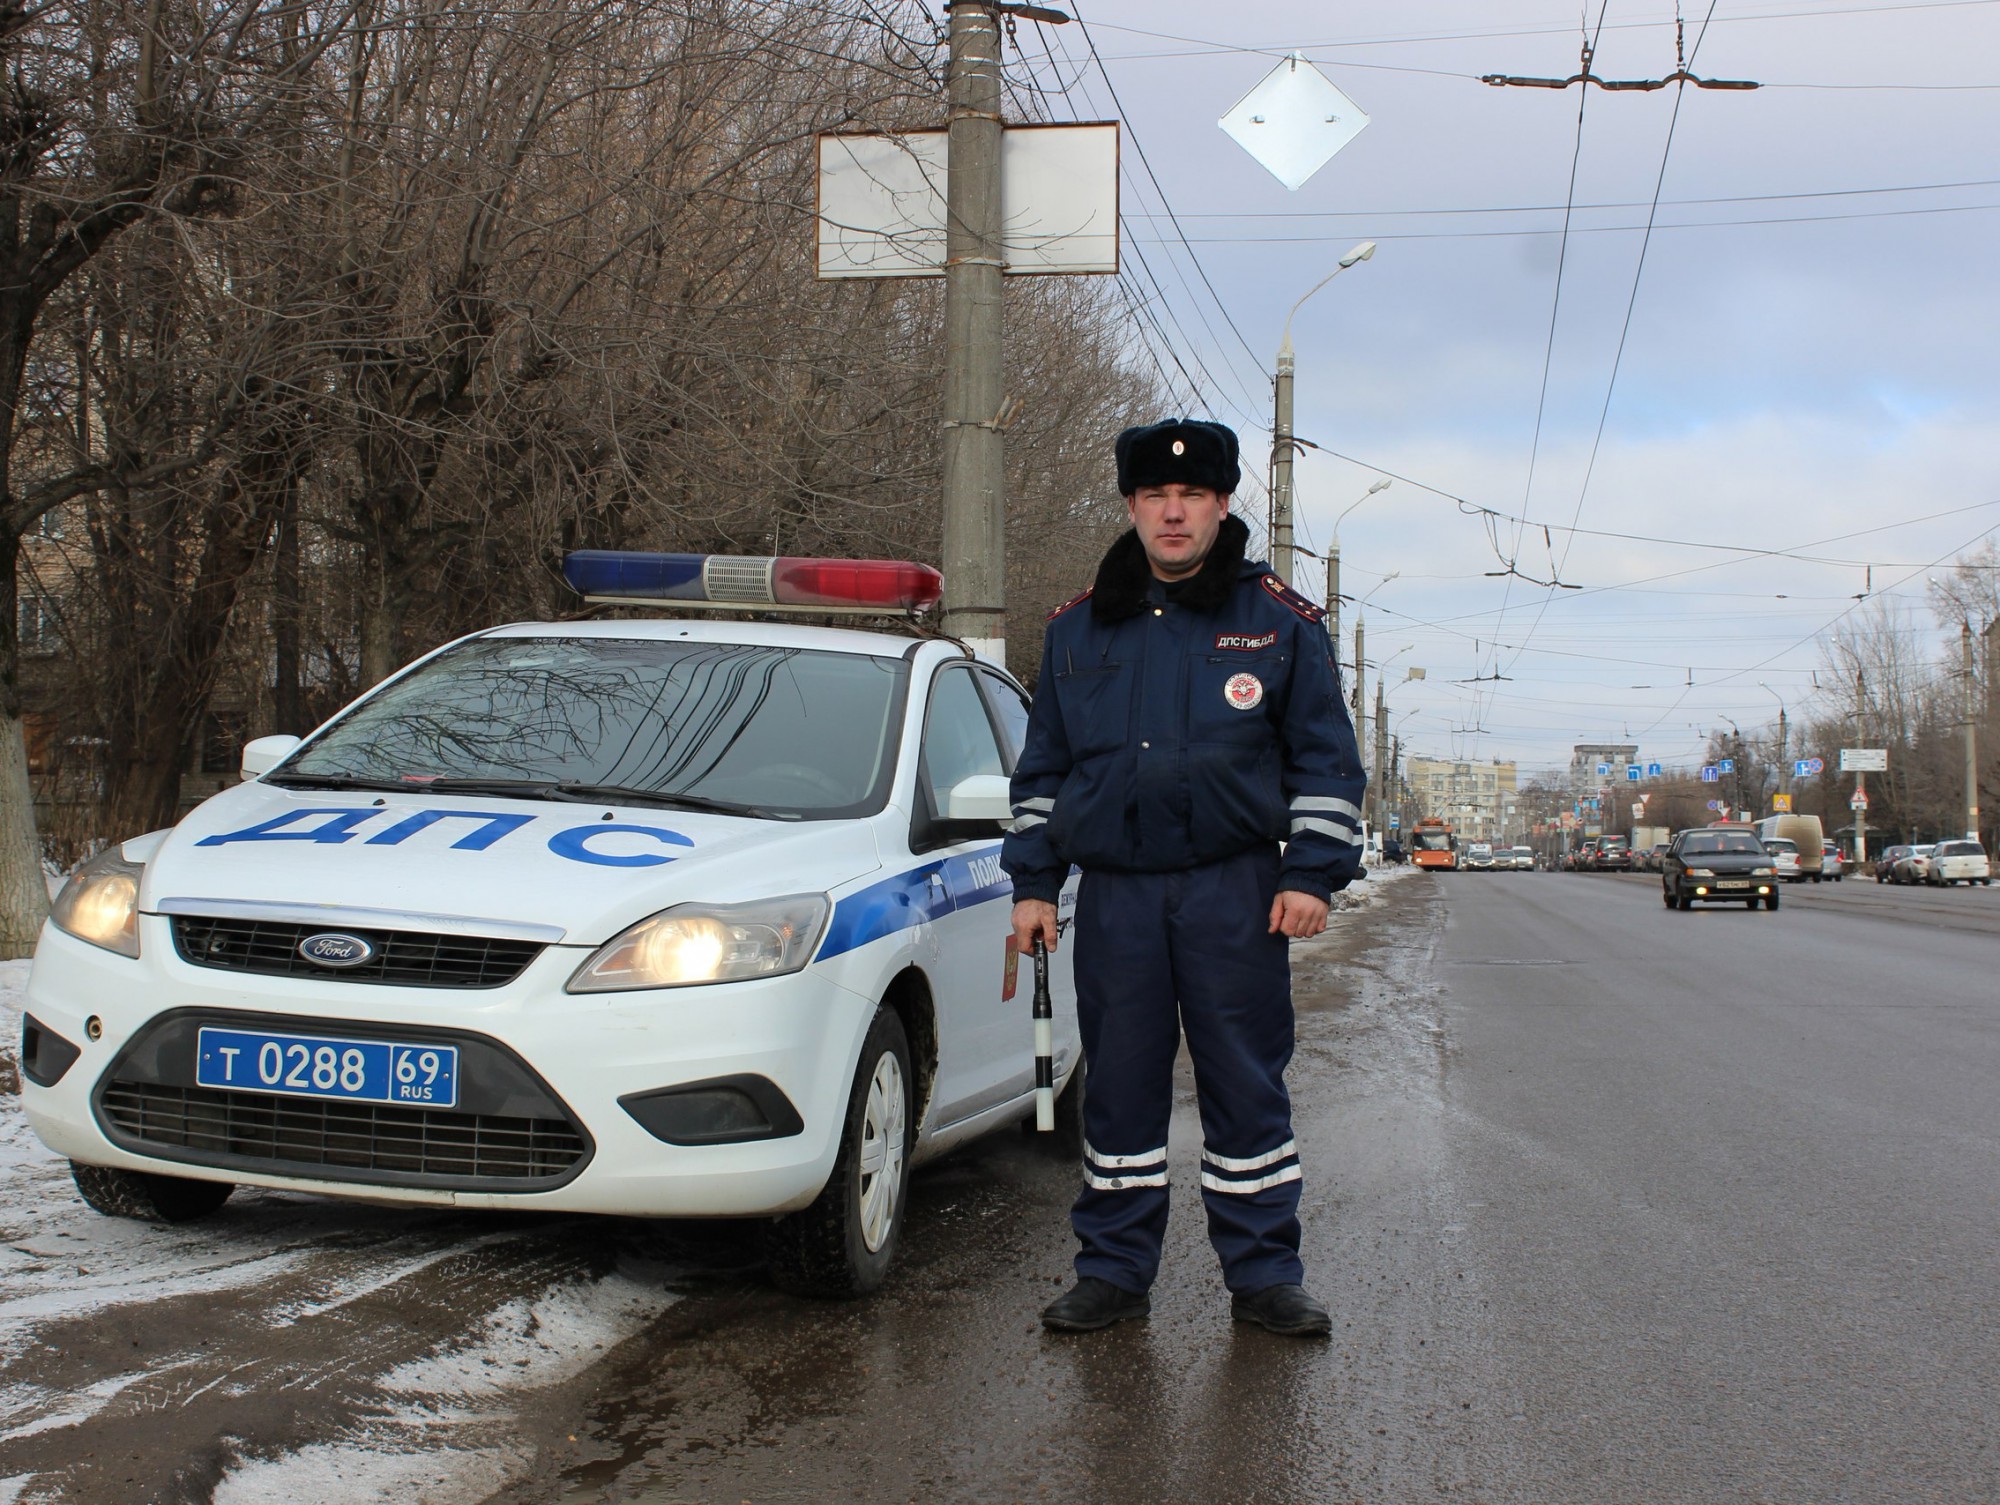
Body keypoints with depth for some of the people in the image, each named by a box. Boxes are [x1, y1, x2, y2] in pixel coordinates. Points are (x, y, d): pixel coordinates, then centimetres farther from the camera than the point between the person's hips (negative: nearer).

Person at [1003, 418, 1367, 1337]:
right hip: (1113, 894, 2)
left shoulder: (1280, 621, 4)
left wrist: (1311, 873, -5)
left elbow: (1326, 760, 4)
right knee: (1119, 1087, 6)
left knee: (1247, 1087, 2)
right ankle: (1113, 1271, 16)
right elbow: (1041, 769, 16)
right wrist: (1033, 882, 10)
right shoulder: (1077, 630, 11)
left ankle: (1263, 1275, 12)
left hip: (1236, 891, -2)